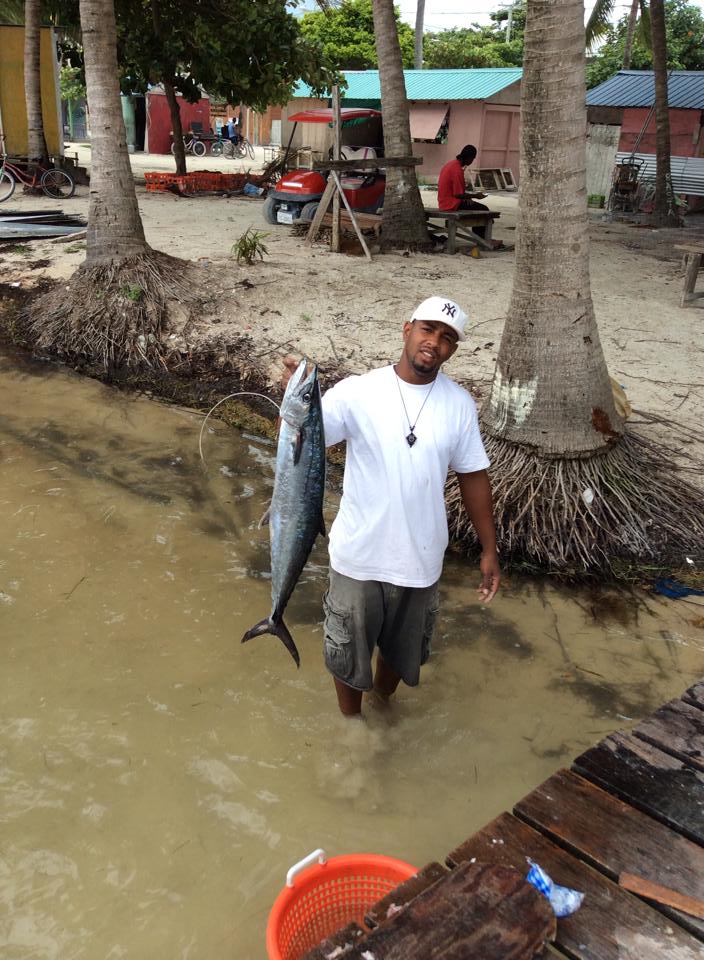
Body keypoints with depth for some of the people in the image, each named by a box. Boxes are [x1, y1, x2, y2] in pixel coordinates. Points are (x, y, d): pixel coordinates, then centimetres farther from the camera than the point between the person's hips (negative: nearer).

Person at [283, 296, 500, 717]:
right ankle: (351, 722, 47)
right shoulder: (357, 392, -15)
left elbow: (473, 476, 3)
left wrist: (489, 549, 4)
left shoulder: (460, 405, -6)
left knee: (402, 650, 25)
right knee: (349, 651, 18)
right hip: (358, 557, -2)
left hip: (421, 561, 3)